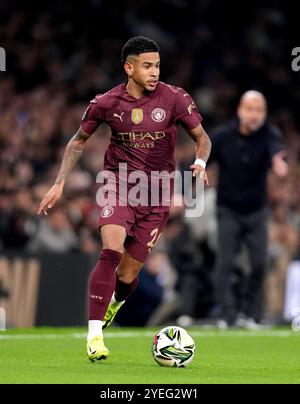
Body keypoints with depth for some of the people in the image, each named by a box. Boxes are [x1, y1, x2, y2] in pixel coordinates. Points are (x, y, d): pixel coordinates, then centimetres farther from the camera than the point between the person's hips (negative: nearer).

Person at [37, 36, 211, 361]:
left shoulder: (175, 99, -7)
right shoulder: (106, 103, -4)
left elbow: (202, 138, 5)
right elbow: (78, 142, 11)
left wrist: (200, 163, -17)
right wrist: (59, 183, 4)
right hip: (119, 184, -1)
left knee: (127, 274, 2)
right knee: (111, 251, -26)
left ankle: (114, 303, 41)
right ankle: (94, 335, -23)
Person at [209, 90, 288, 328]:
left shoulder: (269, 134, -14)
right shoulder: (222, 137, -11)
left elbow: (276, 147, -38)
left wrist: (278, 161, -62)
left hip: (257, 211, 1)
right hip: (228, 211, -1)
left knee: (259, 263, -4)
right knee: (225, 263, -9)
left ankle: (250, 315, 11)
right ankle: (226, 316, -5)